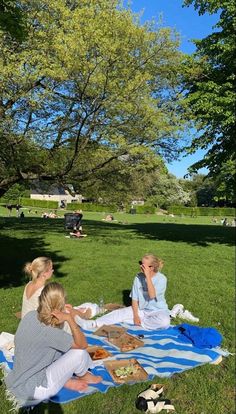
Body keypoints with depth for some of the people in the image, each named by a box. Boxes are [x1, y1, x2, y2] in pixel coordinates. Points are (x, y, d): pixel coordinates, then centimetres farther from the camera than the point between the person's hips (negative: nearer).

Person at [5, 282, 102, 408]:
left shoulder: (31, 315, -9)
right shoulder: (48, 332, -31)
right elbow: (83, 344, -18)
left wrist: (64, 313, -6)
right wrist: (70, 318, -25)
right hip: (30, 390, -8)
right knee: (79, 352, -10)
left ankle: (66, 380, 17)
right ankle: (83, 376, 20)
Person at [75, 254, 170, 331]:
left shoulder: (161, 279, -18)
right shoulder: (138, 277, -5)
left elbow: (152, 295, -32)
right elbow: (135, 298, -3)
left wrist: (148, 276, -34)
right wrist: (135, 315, -15)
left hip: (158, 311, -4)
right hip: (141, 310, 4)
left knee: (165, 322, -36)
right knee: (119, 313, -16)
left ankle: (139, 323, -18)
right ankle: (92, 324, -25)